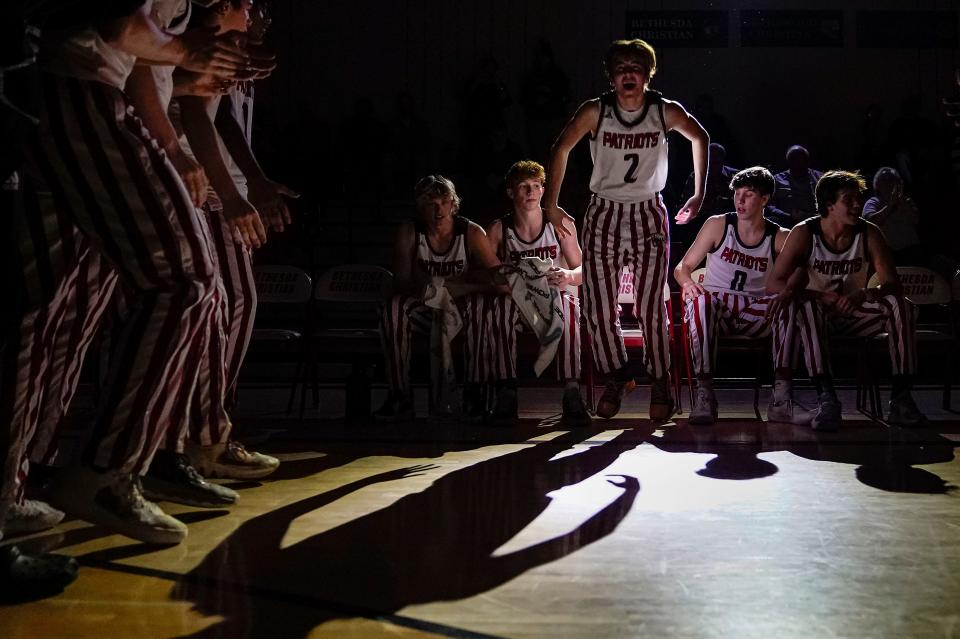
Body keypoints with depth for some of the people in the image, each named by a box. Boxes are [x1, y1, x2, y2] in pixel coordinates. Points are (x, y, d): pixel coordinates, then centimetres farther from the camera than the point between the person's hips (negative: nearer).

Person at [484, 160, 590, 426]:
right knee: (500, 305, -33)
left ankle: (572, 393, -39)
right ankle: (506, 393, -33)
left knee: (566, 305, -35)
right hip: (517, 304, 1)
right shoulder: (498, 230, 0)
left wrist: (568, 276, -26)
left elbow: (583, 270, -2)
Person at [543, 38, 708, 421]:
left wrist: (699, 194, 13)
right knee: (598, 308, -1)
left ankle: (660, 382, 8)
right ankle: (617, 378, 19)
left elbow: (700, 139, 14)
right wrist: (550, 205, 0)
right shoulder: (595, 111, -6)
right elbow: (561, 149, 3)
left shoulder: (665, 111, -4)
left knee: (651, 307, -10)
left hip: (649, 216, -1)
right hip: (604, 215, 1)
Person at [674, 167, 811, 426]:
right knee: (700, 299, -36)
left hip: (755, 315, 1)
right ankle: (704, 393, -37)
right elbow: (682, 267, 2)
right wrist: (688, 282, -21)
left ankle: (781, 399, -31)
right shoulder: (717, 225, 4)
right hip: (714, 310, -1)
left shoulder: (780, 238, 4)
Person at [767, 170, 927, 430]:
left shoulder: (869, 233, -8)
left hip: (854, 314, 2)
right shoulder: (804, 233, -13)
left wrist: (863, 295, -38)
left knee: (901, 305, -24)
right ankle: (826, 396, -44)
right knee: (805, 305, -36)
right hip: (817, 315, -2)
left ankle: (901, 397, -28)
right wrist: (826, 297, -32)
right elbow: (773, 283, -18)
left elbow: (893, 285, -14)